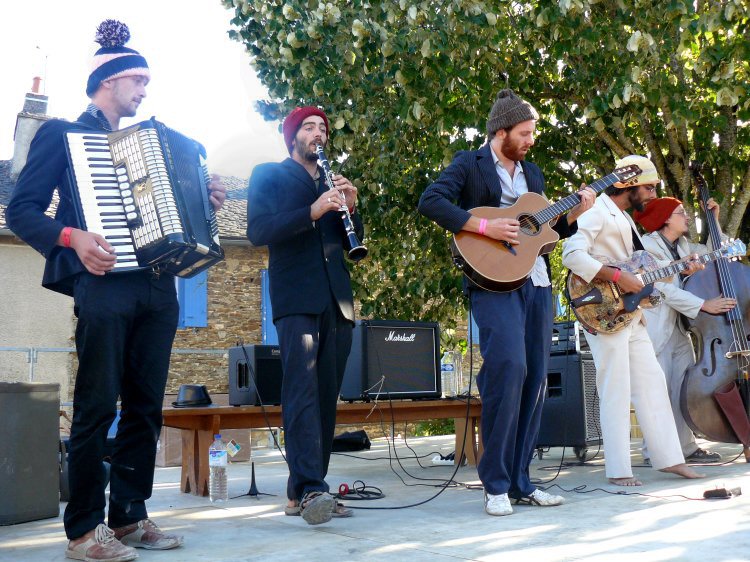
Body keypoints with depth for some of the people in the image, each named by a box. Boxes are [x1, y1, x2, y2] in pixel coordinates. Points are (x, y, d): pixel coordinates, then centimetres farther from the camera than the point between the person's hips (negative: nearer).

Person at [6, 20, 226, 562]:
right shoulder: (63, 135, 6)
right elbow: (23, 208, -3)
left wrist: (204, 202, 8)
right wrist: (72, 238, -20)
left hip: (157, 287, 6)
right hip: (104, 283, -6)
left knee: (145, 407, 6)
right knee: (97, 406, -7)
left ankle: (130, 516, 14)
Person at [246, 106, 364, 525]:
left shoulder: (334, 181, 24)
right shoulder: (269, 175, 9)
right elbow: (258, 231, -7)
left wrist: (351, 208, -1)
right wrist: (312, 213, -19)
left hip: (337, 300, 6)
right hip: (296, 298, -5)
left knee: (327, 396, 2)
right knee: (302, 391, -17)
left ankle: (302, 493, 5)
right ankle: (310, 489, -24)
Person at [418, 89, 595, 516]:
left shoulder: (532, 173, 22)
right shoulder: (469, 164, 2)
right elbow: (430, 201, -14)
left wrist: (577, 211, 8)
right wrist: (485, 227, -19)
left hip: (536, 282, 8)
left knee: (536, 379, 4)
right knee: (508, 367, -22)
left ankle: (520, 482, 12)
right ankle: (497, 485, -13)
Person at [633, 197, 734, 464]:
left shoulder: (683, 246, 15)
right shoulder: (647, 246, -10)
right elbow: (664, 289, -19)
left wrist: (715, 220, 15)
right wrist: (703, 305, -25)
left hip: (680, 329, 8)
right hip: (657, 330, -8)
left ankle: (686, 447, 8)